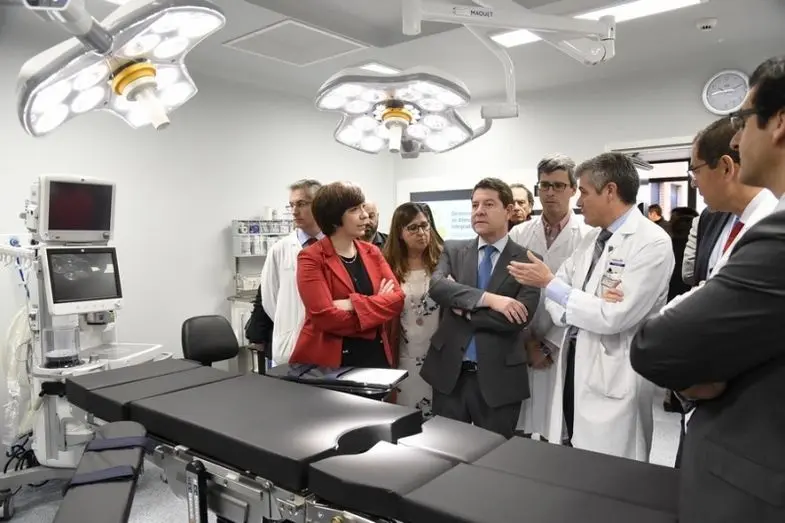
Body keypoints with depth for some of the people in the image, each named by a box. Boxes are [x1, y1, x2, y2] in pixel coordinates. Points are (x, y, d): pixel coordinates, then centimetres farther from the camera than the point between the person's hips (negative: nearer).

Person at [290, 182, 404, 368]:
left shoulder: (372, 252, 7)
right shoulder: (311, 258, -11)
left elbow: (397, 298, -4)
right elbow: (325, 317, -20)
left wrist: (354, 304, -19)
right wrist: (375, 304, -10)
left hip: (376, 355, 5)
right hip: (328, 360, -5)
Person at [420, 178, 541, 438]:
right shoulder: (453, 250, 4)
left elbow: (520, 318, -15)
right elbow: (436, 286, -14)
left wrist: (462, 308, -12)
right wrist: (488, 298, -25)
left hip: (498, 379, -2)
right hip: (449, 373, 2)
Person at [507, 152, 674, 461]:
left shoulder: (652, 242, -17)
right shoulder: (593, 237, 10)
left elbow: (614, 317, -22)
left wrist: (549, 283, -16)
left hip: (613, 377, -7)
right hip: (574, 361, 8)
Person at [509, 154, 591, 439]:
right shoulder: (519, 234, 5)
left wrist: (550, 346, -8)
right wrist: (528, 341, -3)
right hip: (523, 346, 3)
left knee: (563, 430, 5)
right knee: (522, 428, 8)